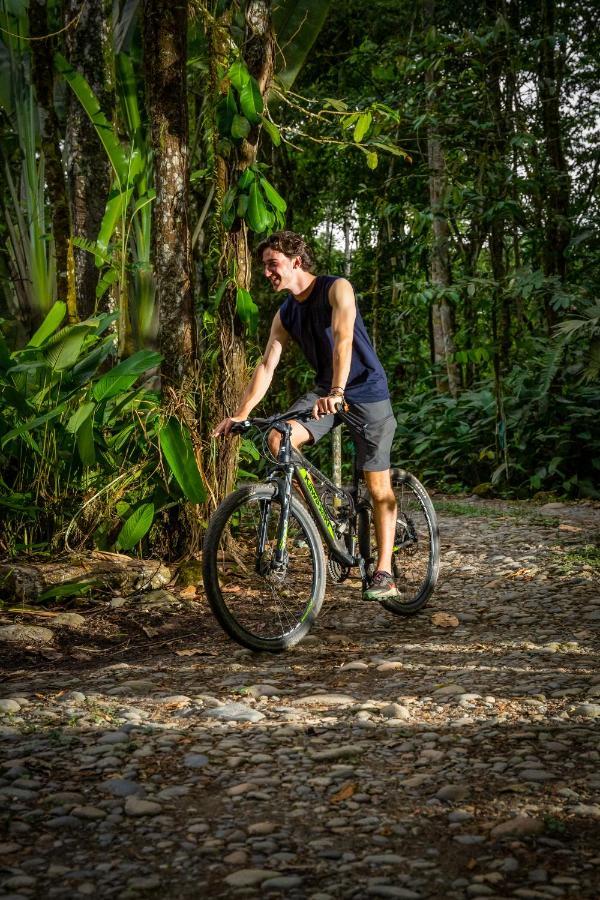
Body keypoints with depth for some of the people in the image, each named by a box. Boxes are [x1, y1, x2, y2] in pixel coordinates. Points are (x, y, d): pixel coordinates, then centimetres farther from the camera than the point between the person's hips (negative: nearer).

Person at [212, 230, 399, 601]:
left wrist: (337, 392, -44)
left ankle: (384, 574, 1)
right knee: (278, 438, -21)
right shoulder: (285, 314, 3)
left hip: (367, 392, -5)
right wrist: (240, 414, -9)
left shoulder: (337, 289, -15)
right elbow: (266, 365, 1)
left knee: (378, 487, -5)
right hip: (325, 391, 5)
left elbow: (343, 338, -30)